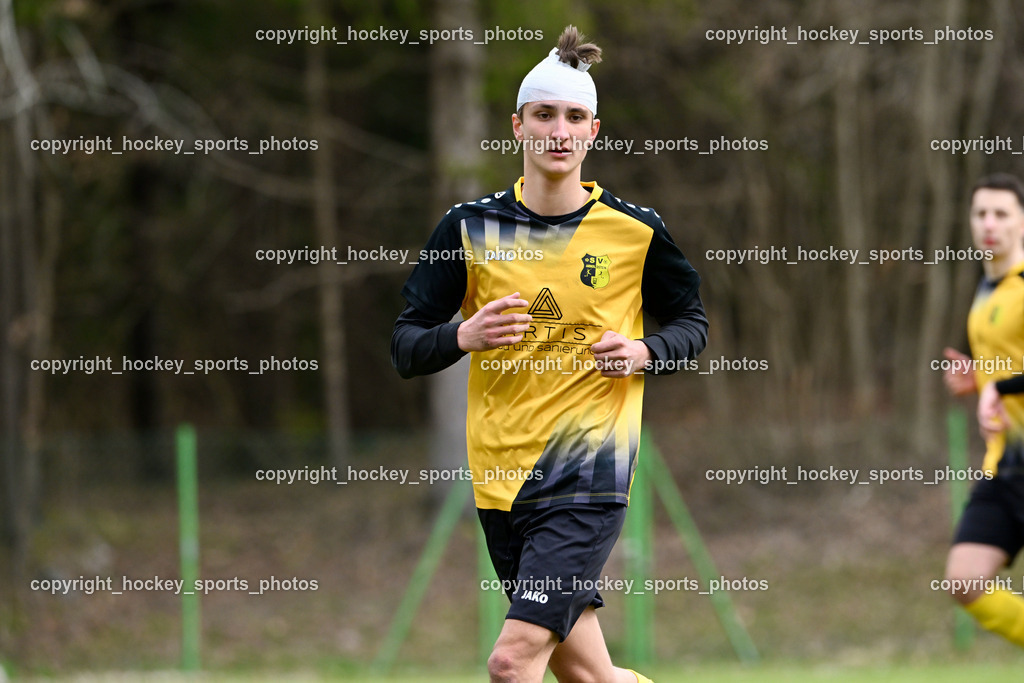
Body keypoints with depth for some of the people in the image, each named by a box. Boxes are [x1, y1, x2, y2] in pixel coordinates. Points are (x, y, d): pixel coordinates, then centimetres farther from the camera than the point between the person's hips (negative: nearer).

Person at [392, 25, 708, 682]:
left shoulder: (636, 230, 0)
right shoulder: (469, 227, 3)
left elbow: (693, 322, 14)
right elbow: (405, 346, 6)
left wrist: (645, 352, -8)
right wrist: (463, 337, -15)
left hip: (590, 475, -3)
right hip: (501, 475, 3)